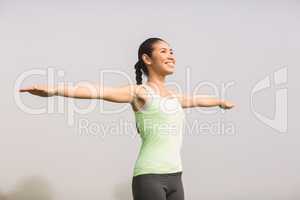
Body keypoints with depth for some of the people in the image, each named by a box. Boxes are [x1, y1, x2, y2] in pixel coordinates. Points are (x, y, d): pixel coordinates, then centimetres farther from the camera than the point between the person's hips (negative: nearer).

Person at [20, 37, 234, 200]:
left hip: (174, 177, 8)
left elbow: (195, 99, 42)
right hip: (149, 176, -8)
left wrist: (220, 101, 61)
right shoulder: (141, 92, -4)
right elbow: (99, 91, -19)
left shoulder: (173, 96, 19)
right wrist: (54, 89, -32)